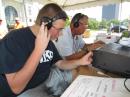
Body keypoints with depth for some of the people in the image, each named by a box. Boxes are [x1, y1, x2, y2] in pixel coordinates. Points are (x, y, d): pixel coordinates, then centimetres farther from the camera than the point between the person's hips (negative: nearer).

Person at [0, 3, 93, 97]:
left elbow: (60, 63, 4)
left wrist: (80, 61, -11)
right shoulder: (13, 39, -24)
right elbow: (16, 88, -29)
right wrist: (39, 50, -33)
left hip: (45, 84, 7)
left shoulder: (48, 41, 0)